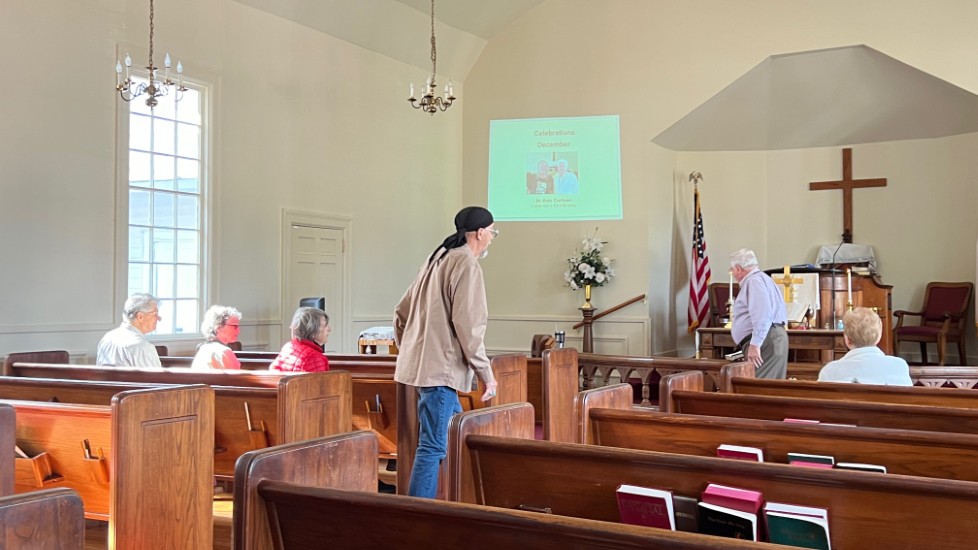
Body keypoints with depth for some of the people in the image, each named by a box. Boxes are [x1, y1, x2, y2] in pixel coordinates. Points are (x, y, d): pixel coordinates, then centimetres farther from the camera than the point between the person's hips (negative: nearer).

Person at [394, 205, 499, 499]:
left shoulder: (437, 259, 17)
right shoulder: (467, 265, -11)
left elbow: (402, 312, 20)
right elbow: (467, 327, -17)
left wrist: (409, 351, 27)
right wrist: (486, 373, -11)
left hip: (421, 363, 10)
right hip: (440, 369, -10)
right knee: (433, 447, -7)